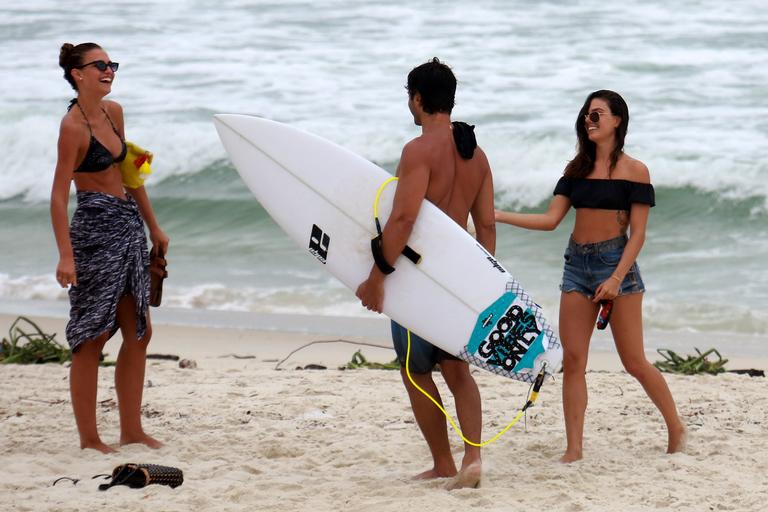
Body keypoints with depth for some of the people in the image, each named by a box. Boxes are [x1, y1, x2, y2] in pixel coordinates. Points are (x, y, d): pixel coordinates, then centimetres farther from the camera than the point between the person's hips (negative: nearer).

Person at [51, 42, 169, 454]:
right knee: (93, 337, -2)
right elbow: (59, 195, -17)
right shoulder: (73, 126, -14)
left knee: (139, 333, 10)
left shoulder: (113, 112, 9)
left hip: (128, 227, 8)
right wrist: (66, 255, -24)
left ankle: (131, 430, 18)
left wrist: (153, 227, 21)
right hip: (96, 230, -8)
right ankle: (88, 438, 4)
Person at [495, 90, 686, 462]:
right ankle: (573, 449, 0)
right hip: (577, 264, 5)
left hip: (616, 263, -5)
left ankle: (676, 428, 16)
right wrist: (497, 216, 0)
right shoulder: (577, 169, 12)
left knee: (634, 362, -3)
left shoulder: (634, 171, -3)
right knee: (572, 361, -2)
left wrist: (616, 279, -17)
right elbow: (551, 220, 9)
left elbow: (638, 233, -7)